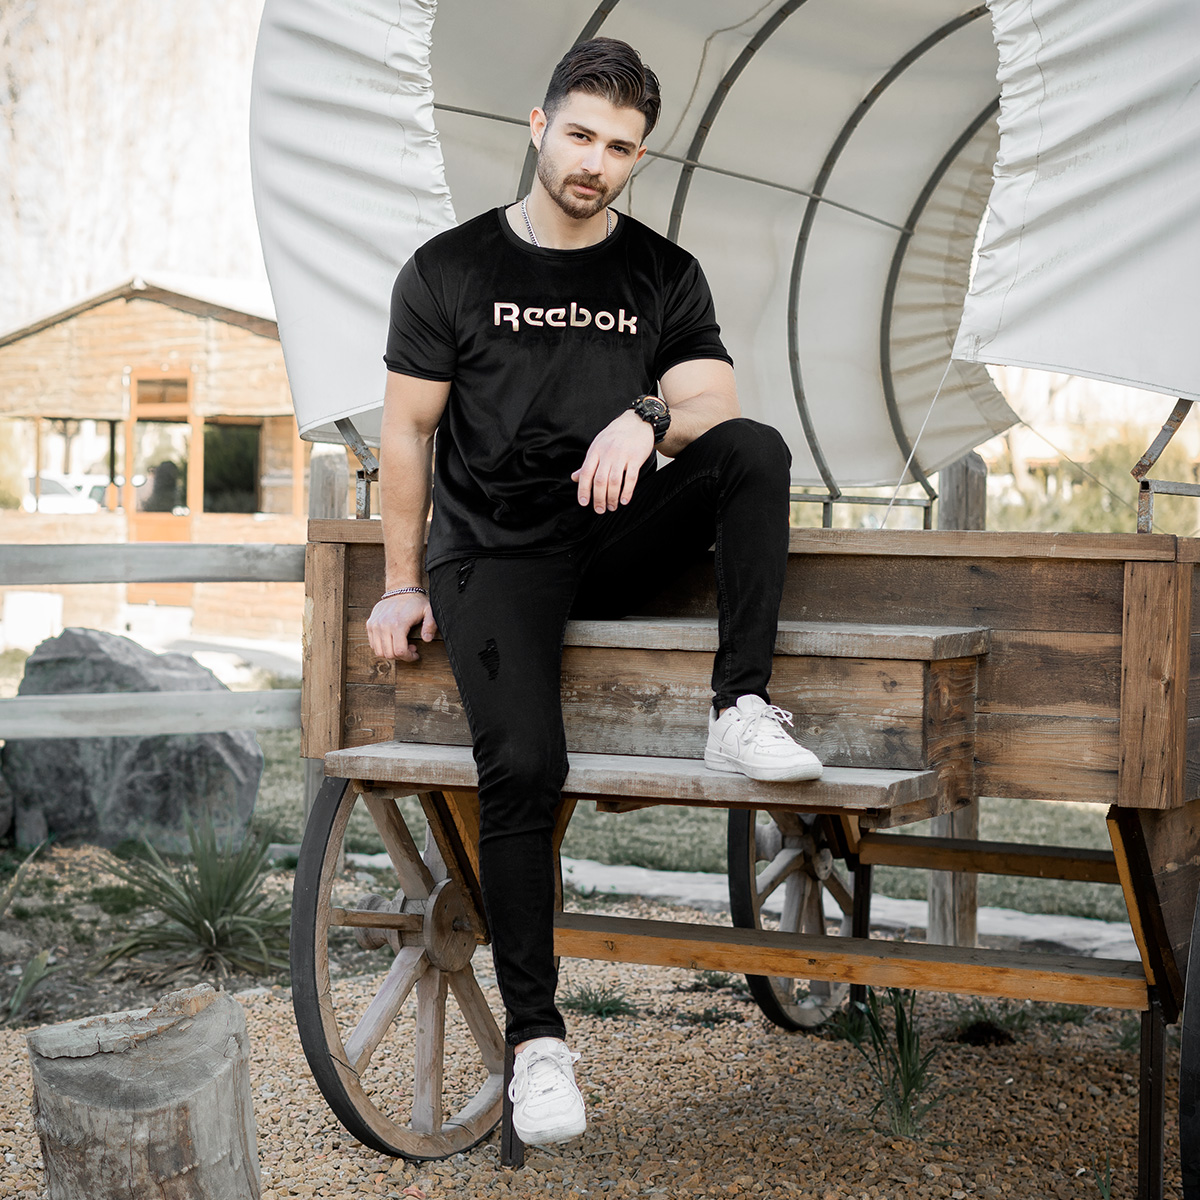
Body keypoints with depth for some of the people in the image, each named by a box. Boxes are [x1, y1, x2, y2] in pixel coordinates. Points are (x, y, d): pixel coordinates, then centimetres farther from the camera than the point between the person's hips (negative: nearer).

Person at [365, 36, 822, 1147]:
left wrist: (647, 415, -25)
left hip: (618, 544, 2)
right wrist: (404, 587, 4)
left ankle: (742, 711, -24)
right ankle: (536, 1036, -14)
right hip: (493, 554, -2)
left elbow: (716, 404, -2)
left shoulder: (665, 275, 10)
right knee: (522, 766, -23)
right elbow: (406, 433, 7)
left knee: (755, 449, -25)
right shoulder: (451, 269, 4)